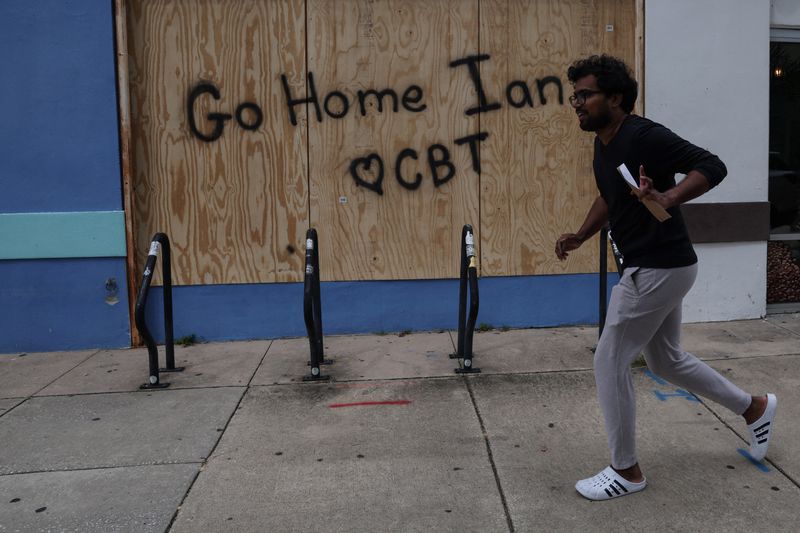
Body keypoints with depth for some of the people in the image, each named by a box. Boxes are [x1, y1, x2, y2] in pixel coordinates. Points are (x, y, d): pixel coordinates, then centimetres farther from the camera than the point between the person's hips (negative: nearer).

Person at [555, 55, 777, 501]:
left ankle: (627, 472, 12)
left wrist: (668, 199, -38)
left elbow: (713, 166, -23)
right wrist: (580, 236, 14)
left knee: (611, 361, -3)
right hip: (658, 266, 10)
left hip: (660, 267, -10)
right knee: (666, 359, 22)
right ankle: (755, 407, 40)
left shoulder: (645, 136, -19)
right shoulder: (604, 144, 10)